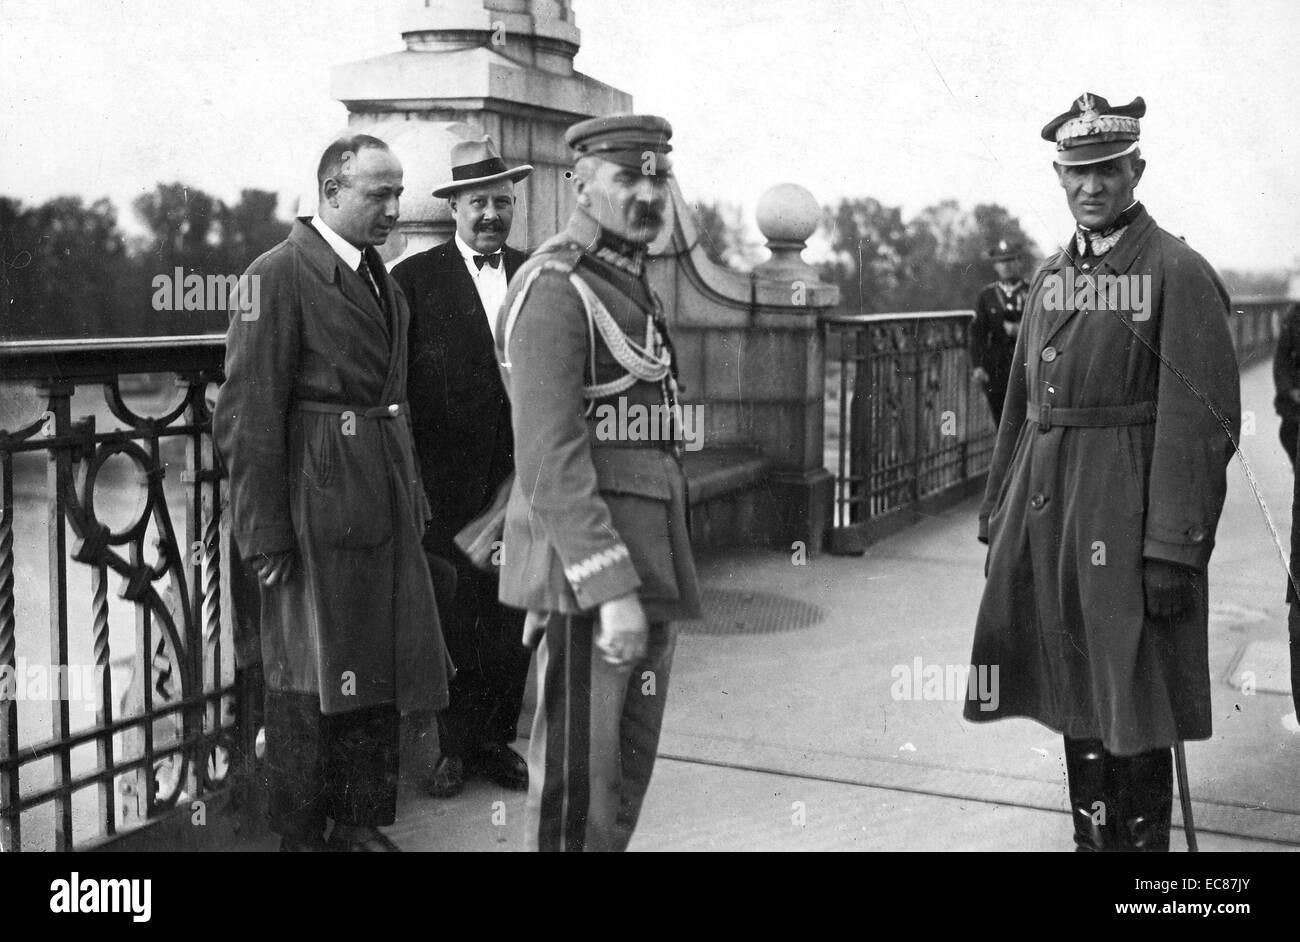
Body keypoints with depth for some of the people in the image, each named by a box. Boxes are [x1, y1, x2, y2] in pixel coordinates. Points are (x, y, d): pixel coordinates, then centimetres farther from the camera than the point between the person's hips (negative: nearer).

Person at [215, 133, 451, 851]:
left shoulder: (382, 281, 14)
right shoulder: (278, 276, -11)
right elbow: (249, 415, -15)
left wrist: (412, 503, 15)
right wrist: (264, 535, -17)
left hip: (385, 508, 8)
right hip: (317, 508, -8)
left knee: (378, 672, 15)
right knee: (309, 682, 5)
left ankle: (362, 822, 29)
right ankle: (302, 833, 21)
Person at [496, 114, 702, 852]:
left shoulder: (634, 285, 17)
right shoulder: (555, 288, -13)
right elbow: (550, 459, -21)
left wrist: (645, 580, 15)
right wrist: (611, 588, -25)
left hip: (648, 567, 9)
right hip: (586, 569, -9)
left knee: (630, 769, 16)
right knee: (580, 779, 0)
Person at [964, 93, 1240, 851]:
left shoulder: (1178, 273, -7)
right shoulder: (1051, 276, 13)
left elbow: (1204, 425, -13)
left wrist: (1174, 553, -18)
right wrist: (998, 524, 13)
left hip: (1128, 524, -6)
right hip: (1047, 513, 7)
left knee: (1134, 710, 2)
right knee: (1077, 697, 16)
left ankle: (1143, 840, 17)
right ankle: (1092, 834, 30)